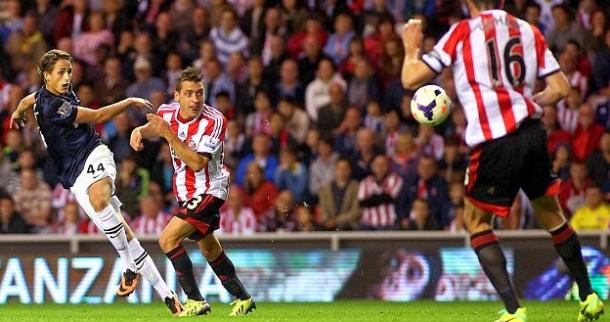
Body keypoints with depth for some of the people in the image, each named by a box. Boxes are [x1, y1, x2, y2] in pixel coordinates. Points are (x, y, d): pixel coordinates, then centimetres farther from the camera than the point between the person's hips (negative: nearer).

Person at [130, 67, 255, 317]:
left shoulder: (214, 121, -25)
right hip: (185, 191, 8)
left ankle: (195, 301, -15)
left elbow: (197, 163, -32)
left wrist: (169, 135, -36)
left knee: (168, 239, -19)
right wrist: (139, 132, -6)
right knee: (208, 247, 21)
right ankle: (242, 298, 37)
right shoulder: (168, 113, -7)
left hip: (208, 190, -8)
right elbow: (153, 126, 18)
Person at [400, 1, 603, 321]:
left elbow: (411, 79, -1)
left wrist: (411, 47, 19)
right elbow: (561, 88, 11)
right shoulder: (528, 31, 11)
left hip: (494, 143, -4)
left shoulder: (462, 32, 0)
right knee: (550, 213, 23)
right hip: (533, 134, 4)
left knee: (476, 221, 12)